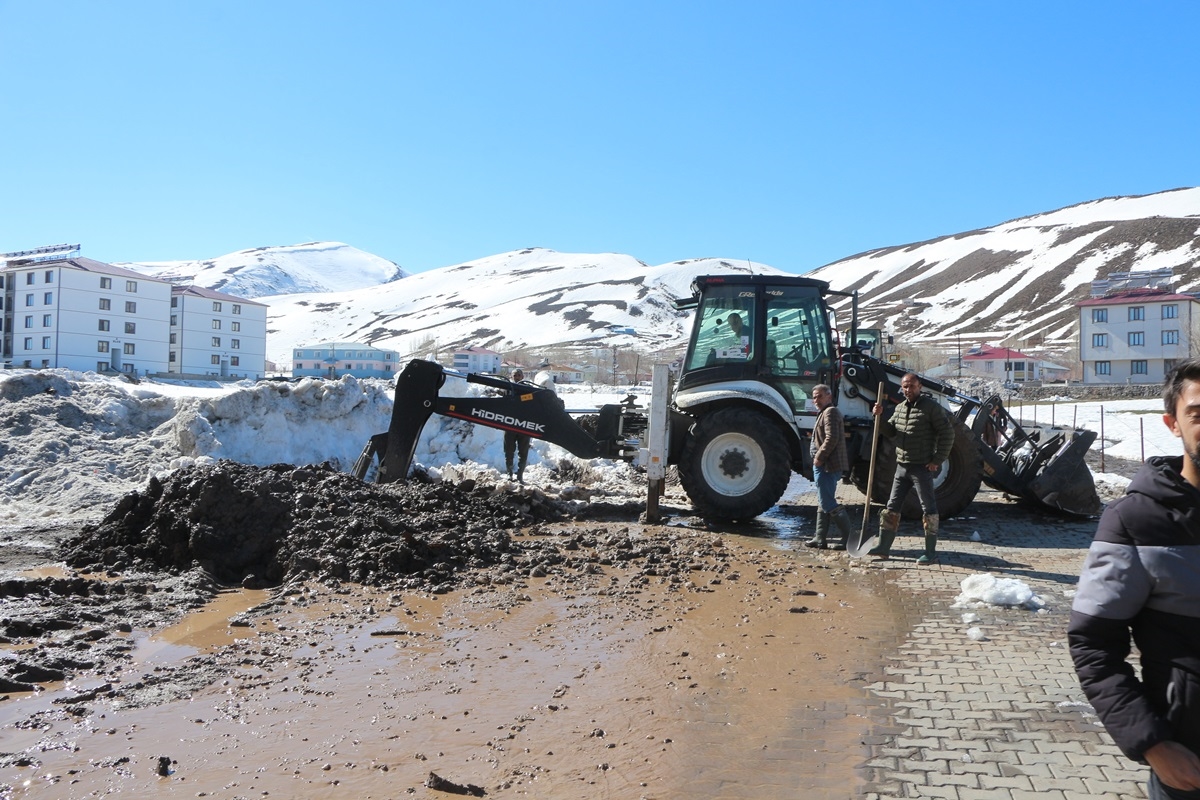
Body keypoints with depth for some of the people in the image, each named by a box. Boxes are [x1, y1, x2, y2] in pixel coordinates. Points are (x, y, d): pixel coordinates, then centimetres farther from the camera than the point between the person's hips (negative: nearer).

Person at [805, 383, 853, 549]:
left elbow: (832, 438, -23)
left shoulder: (830, 412, -12)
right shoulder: (826, 413, 21)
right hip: (824, 466, 11)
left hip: (827, 466, -11)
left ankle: (849, 538, -7)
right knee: (823, 504, 13)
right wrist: (819, 458, 16)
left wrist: (819, 457, -19)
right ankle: (820, 539, 18)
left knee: (828, 504, -9)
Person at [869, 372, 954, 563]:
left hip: (922, 468, -7)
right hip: (902, 467, 7)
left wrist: (937, 460, -13)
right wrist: (880, 417, -3)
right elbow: (890, 432, 15)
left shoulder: (931, 406, -10)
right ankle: (883, 547, 17)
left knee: (928, 509, 1)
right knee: (892, 507, 10)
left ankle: (930, 551, 9)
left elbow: (947, 433, -11)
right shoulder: (900, 408, 12)